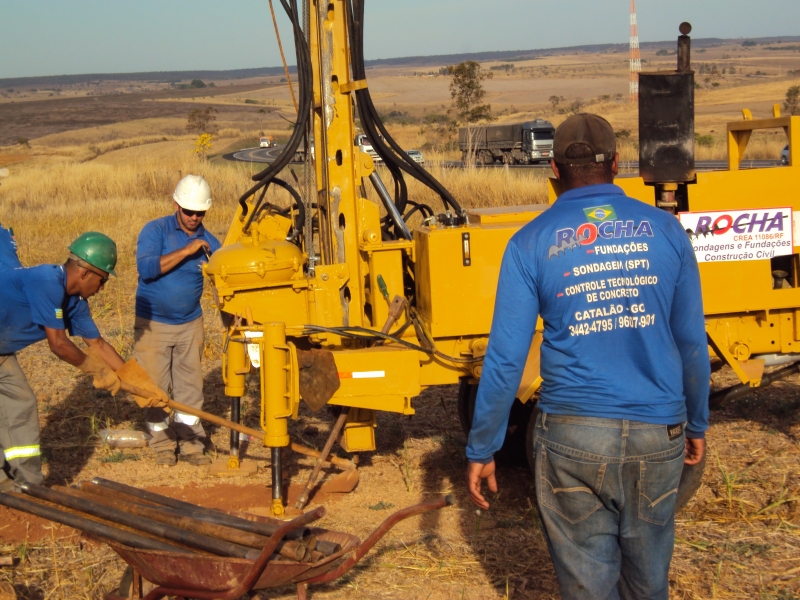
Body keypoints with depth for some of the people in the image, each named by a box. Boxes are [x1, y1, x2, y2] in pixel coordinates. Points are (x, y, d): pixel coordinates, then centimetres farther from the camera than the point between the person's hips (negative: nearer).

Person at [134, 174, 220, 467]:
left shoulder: (208, 242, 2)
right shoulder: (155, 230, -10)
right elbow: (146, 268, -25)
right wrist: (186, 251, -28)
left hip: (190, 324, 3)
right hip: (153, 324, -3)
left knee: (190, 385, 5)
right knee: (155, 387, 1)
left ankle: (190, 442, 13)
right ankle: (162, 444, 13)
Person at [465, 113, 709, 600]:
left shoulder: (531, 244, -4)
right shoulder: (664, 230, 1)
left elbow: (506, 359, -5)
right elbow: (693, 343, 6)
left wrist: (482, 451, 4)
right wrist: (697, 423, 20)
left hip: (575, 434, -2)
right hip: (658, 436, 2)